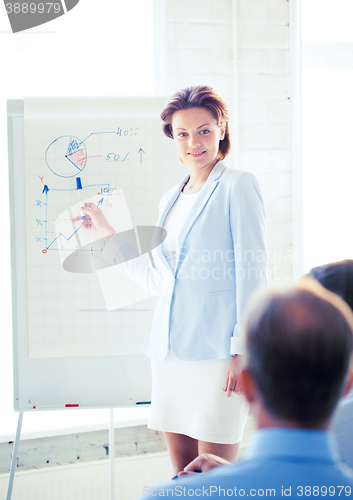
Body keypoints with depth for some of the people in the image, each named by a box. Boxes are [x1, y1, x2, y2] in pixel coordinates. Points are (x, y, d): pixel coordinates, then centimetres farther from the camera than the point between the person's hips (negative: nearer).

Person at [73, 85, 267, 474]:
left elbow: (252, 273, -7)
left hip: (216, 350, -6)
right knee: (182, 477, 8)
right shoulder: (171, 199, 18)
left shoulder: (237, 186, -2)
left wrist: (245, 350, -14)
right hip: (170, 350, 7)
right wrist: (107, 234, 21)